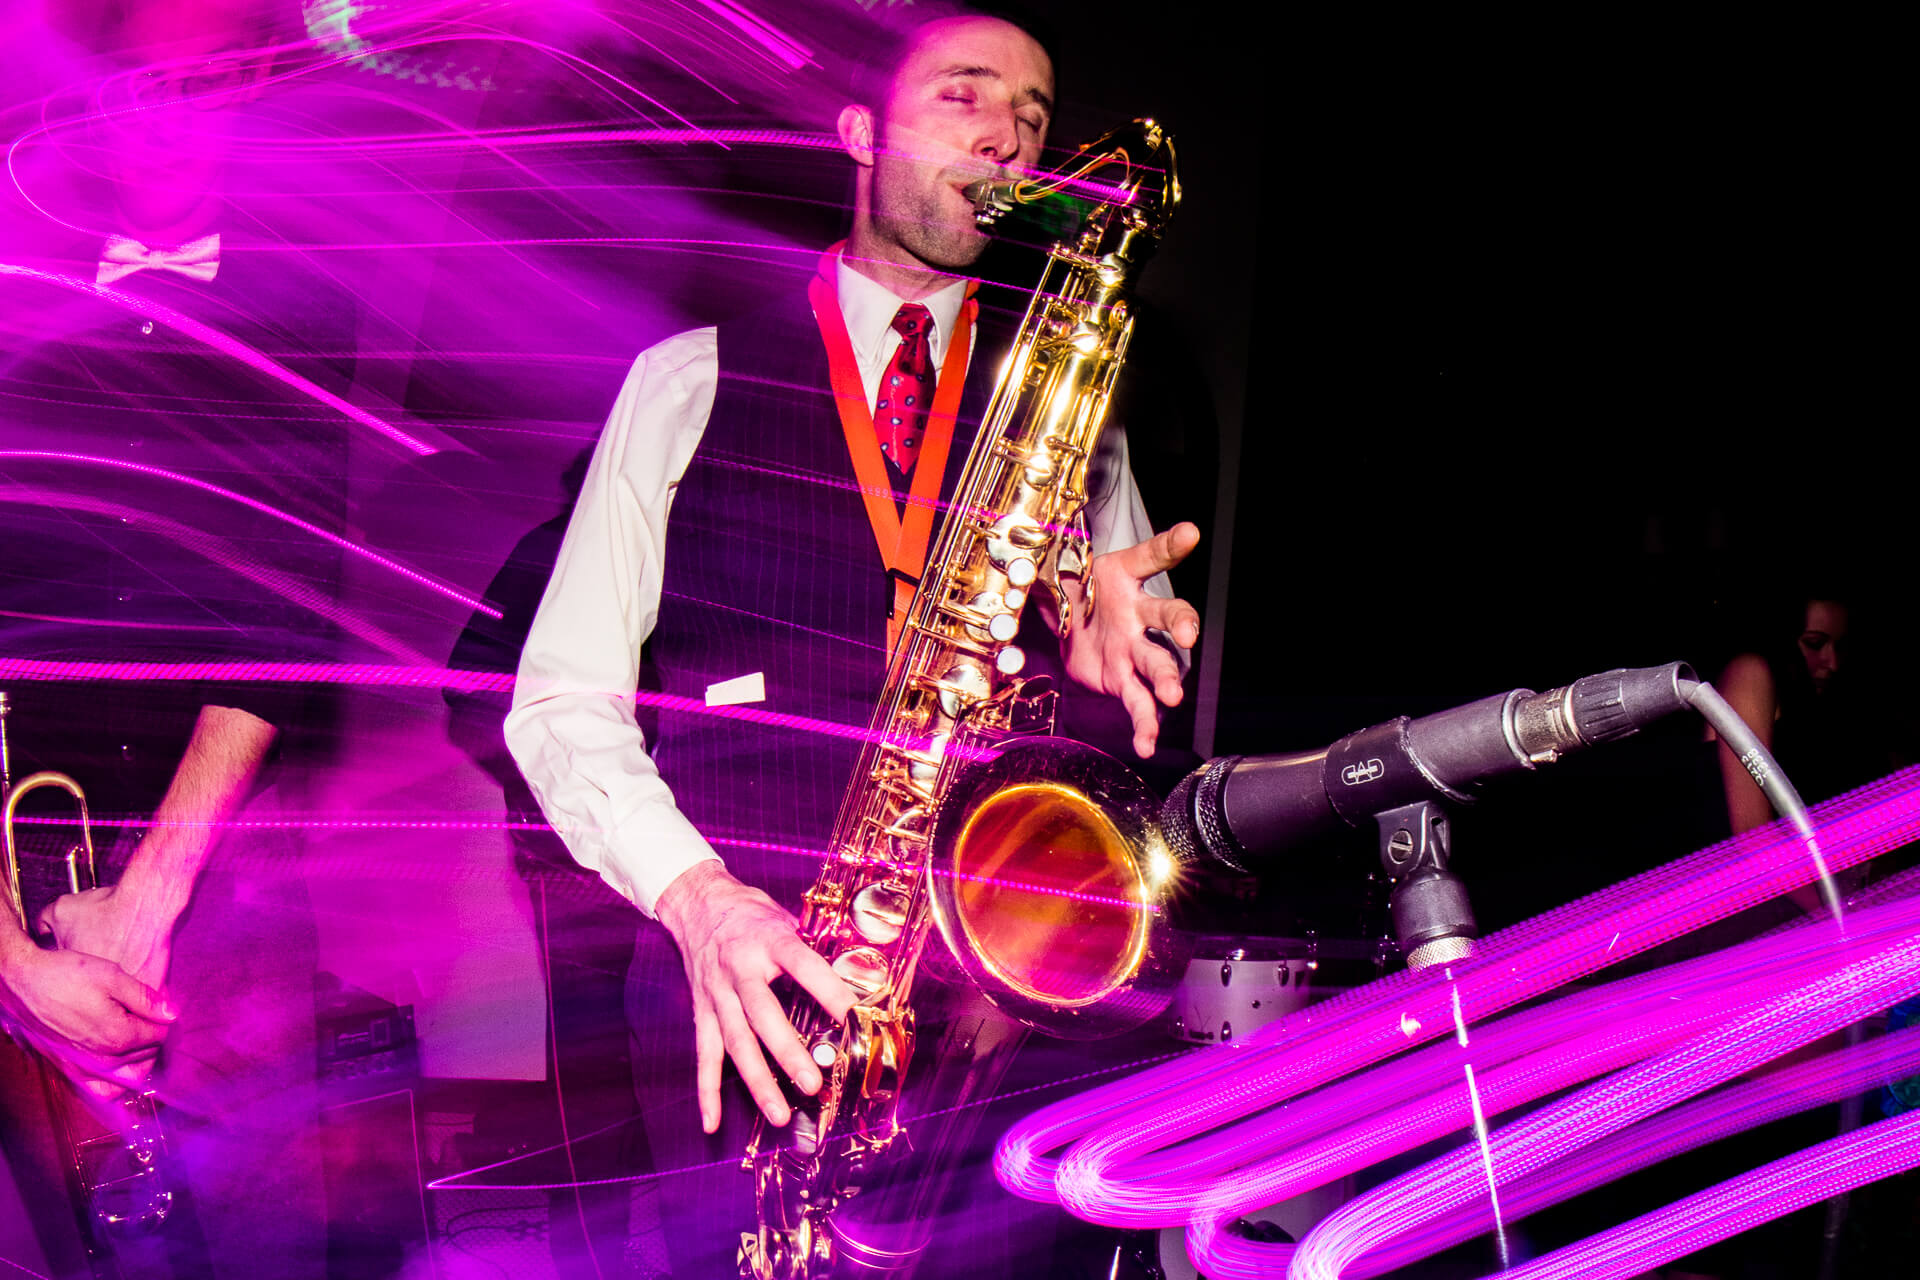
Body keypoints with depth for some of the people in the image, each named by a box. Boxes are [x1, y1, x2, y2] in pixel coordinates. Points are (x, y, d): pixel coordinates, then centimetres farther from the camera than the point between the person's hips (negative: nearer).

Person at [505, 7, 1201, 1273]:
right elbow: (565, 696, 6)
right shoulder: (694, 380, 12)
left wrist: (1116, 646, -9)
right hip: (744, 978, -1)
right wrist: (695, 893, -12)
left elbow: (1153, 680, 15)